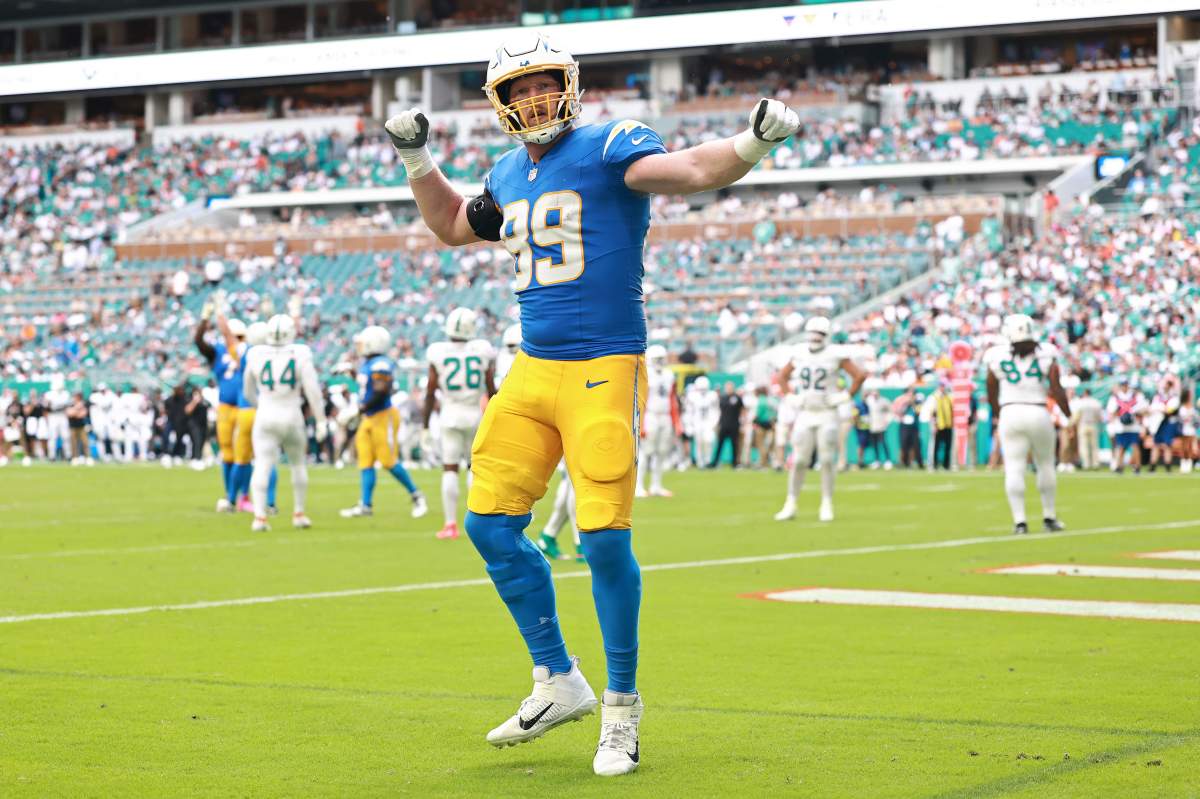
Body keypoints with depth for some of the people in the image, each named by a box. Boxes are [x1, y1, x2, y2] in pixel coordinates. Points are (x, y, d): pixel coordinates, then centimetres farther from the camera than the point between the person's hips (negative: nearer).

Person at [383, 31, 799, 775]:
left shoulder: (610, 147, -7)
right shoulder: (512, 175, 15)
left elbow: (685, 171, -24)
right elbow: (453, 225, 33)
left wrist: (753, 143, -41)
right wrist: (417, 159, 23)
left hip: (603, 371, -7)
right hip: (532, 371, 7)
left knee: (606, 538, -10)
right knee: (491, 524, 6)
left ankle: (622, 707, 6)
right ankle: (559, 679, 20)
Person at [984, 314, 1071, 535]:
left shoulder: (997, 357, -1)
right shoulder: (1045, 355, -1)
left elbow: (992, 396, 9)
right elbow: (1057, 391, -4)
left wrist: (997, 415, 26)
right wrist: (1070, 416, 8)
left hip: (1010, 414, 0)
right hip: (1039, 413, 0)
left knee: (1014, 469, 1)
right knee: (1045, 465, 15)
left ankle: (1019, 521, -4)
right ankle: (1049, 517, 21)